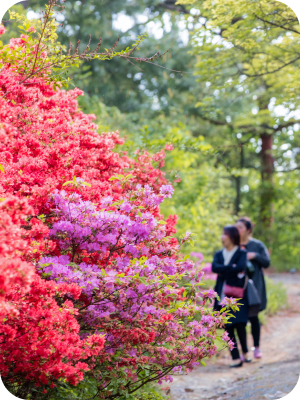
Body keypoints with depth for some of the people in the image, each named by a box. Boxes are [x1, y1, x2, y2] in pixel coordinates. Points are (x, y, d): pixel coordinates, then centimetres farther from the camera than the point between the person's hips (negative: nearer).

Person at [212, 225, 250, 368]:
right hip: (222, 294, 4)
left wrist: (223, 271, -8)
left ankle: (245, 352, 10)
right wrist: (232, 268, -12)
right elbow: (214, 267, -5)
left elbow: (241, 267, -18)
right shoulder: (219, 254, 14)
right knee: (228, 327, -1)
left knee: (239, 323, -12)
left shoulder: (241, 253, 2)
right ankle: (236, 358, 2)